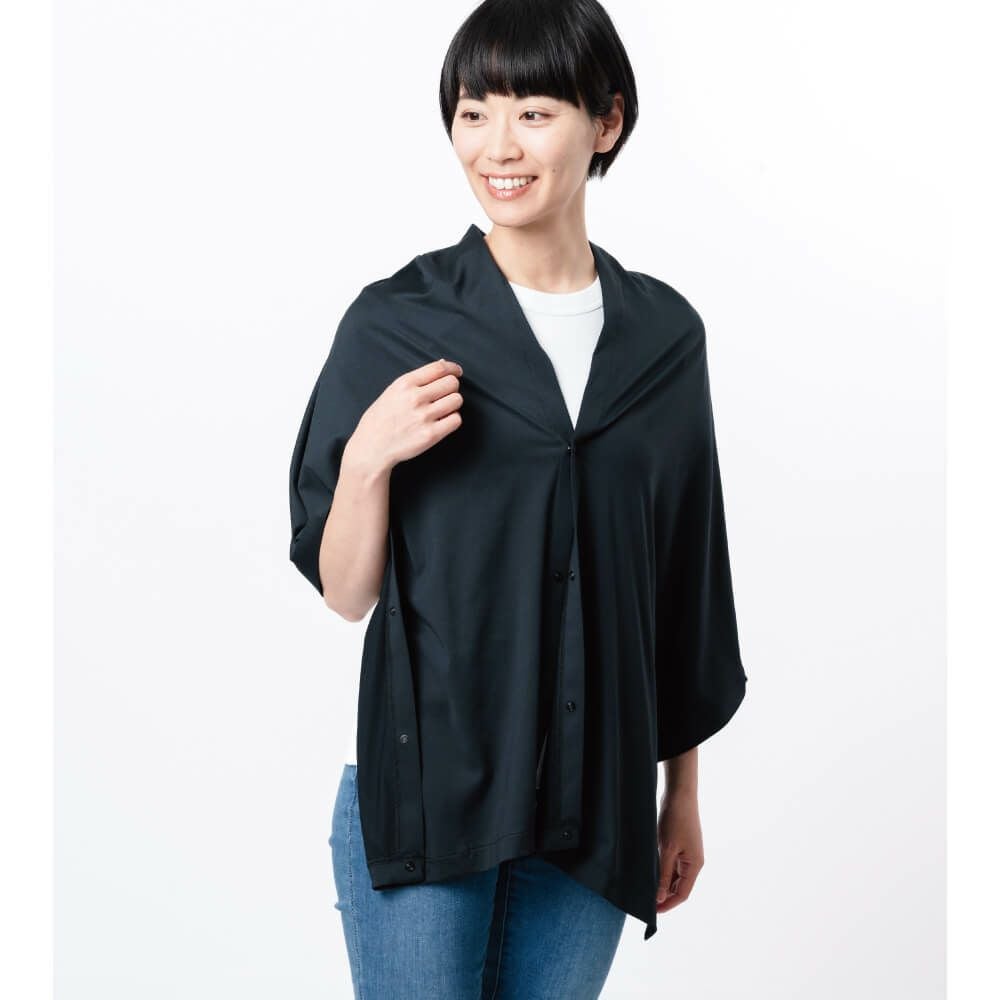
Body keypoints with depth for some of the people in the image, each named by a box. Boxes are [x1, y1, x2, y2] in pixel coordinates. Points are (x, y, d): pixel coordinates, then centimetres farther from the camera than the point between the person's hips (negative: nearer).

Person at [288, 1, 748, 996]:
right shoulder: (394, 323, -4)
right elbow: (345, 593, -1)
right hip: (422, 787, -2)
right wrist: (367, 458, -19)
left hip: (593, 801, 3)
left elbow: (685, 579, 11)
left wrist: (683, 793, 13)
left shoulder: (663, 334, 4)